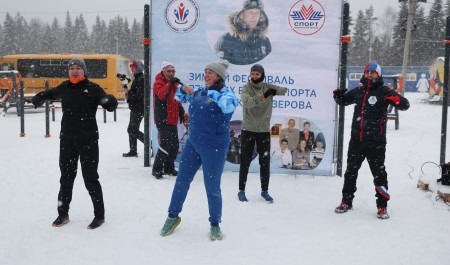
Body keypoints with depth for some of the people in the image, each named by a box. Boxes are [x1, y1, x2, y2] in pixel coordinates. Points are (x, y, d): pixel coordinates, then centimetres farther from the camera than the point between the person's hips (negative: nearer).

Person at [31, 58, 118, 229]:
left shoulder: (92, 88, -7)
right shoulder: (64, 87, 7)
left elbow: (111, 105, -12)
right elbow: (50, 93, 27)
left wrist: (109, 101, -36)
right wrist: (39, 98, 6)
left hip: (88, 140, -5)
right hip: (67, 140, 5)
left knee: (90, 178, 0)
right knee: (66, 178, 14)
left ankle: (99, 215, 12)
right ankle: (63, 214, 28)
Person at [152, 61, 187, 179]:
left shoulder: (174, 84, 16)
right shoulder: (158, 83, -9)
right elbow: (162, 95, -29)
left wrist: (181, 112, 14)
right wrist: (170, 83, -35)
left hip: (173, 120, 8)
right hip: (162, 120, -8)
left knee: (175, 145, 11)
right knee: (166, 144, -13)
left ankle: (169, 167, 25)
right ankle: (157, 169, -2)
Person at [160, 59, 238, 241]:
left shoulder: (225, 92, -11)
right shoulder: (199, 91, 6)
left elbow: (230, 105, -34)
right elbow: (180, 98, 20)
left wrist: (213, 93, -39)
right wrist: (184, 89, 0)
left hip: (214, 147, -6)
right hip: (193, 142, 6)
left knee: (212, 187, 4)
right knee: (182, 180, 14)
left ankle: (215, 224, 24)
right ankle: (173, 216, 34)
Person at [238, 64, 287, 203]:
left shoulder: (268, 87, 2)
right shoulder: (246, 87, -7)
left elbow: (284, 90, -9)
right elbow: (247, 102, -25)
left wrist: (276, 91, -27)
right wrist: (262, 96, -36)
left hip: (264, 130, 2)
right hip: (248, 129, -2)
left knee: (265, 162, 8)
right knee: (245, 161, 5)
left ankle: (264, 190, 22)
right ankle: (241, 191, 16)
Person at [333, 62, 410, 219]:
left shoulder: (384, 92, -5)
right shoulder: (358, 91, 10)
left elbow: (405, 105, -10)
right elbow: (343, 100, 25)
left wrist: (397, 100, -32)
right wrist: (337, 96, 3)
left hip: (375, 141, -5)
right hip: (356, 140, 5)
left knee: (378, 173, 4)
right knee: (351, 171, 13)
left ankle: (382, 206, 16)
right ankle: (346, 201, 27)